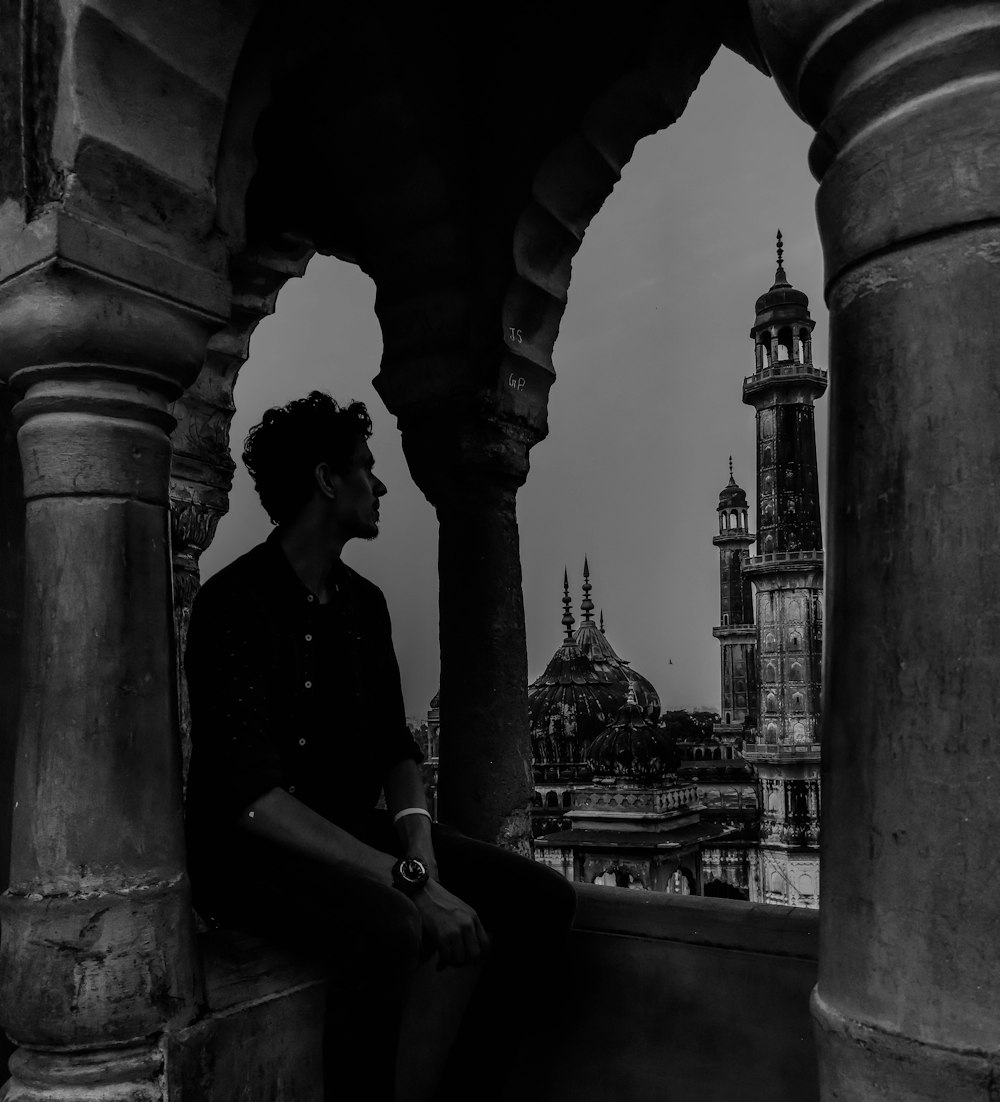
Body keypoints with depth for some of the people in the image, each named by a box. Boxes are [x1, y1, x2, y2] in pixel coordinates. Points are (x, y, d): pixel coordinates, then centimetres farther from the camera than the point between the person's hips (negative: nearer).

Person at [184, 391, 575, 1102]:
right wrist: (411, 883, -30)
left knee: (543, 900, -6)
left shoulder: (364, 603, 8)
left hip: (350, 827, 7)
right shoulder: (235, 602, -16)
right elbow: (253, 798, -24)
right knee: (391, 929, -37)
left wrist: (422, 852, -14)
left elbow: (395, 748, 7)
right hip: (250, 848, -7)